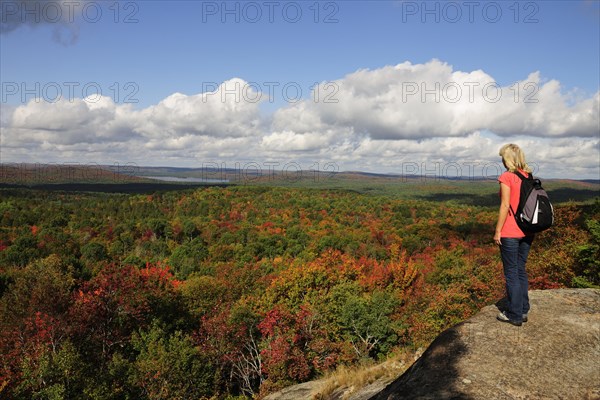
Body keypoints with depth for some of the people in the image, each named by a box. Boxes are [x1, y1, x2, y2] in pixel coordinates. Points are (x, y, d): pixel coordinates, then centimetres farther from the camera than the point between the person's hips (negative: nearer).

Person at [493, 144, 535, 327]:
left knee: (511, 273, 3)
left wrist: (497, 231, -11)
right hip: (527, 231, 7)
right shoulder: (529, 177, 7)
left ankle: (515, 315, 11)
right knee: (521, 270, 17)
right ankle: (523, 310, 25)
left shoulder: (506, 177, -13)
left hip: (510, 233, -7)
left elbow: (505, 206, -16)